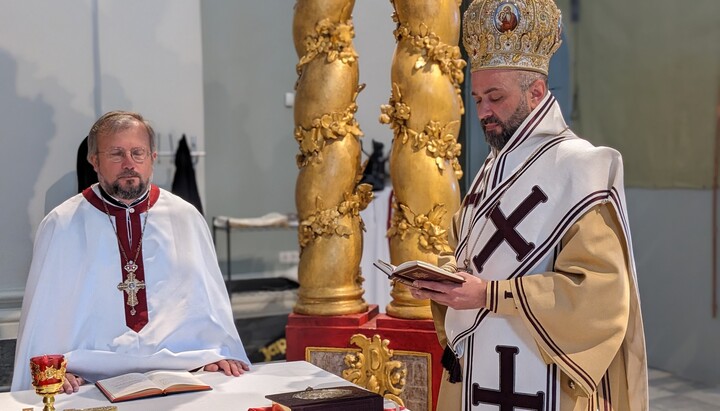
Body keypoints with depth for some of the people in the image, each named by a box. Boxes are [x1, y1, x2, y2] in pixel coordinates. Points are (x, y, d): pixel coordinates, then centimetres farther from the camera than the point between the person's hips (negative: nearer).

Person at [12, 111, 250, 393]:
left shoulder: (185, 218, 11)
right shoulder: (60, 226, 6)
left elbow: (211, 298, 11)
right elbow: (44, 312, 6)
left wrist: (222, 353, -2)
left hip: (180, 373, 1)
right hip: (94, 379, -1)